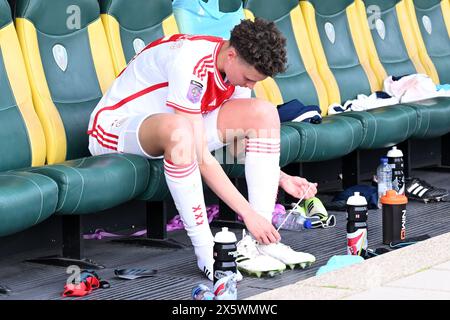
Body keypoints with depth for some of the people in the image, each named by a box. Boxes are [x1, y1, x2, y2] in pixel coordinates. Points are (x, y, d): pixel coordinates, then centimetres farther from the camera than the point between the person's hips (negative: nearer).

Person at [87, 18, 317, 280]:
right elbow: (202, 158, -33)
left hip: (175, 129, 8)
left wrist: (282, 179, -10)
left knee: (264, 113, -11)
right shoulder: (189, 63, -32)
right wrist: (248, 213, -33)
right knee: (178, 130, -43)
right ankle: (206, 253, -32)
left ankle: (260, 244, -15)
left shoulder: (240, 64, -6)